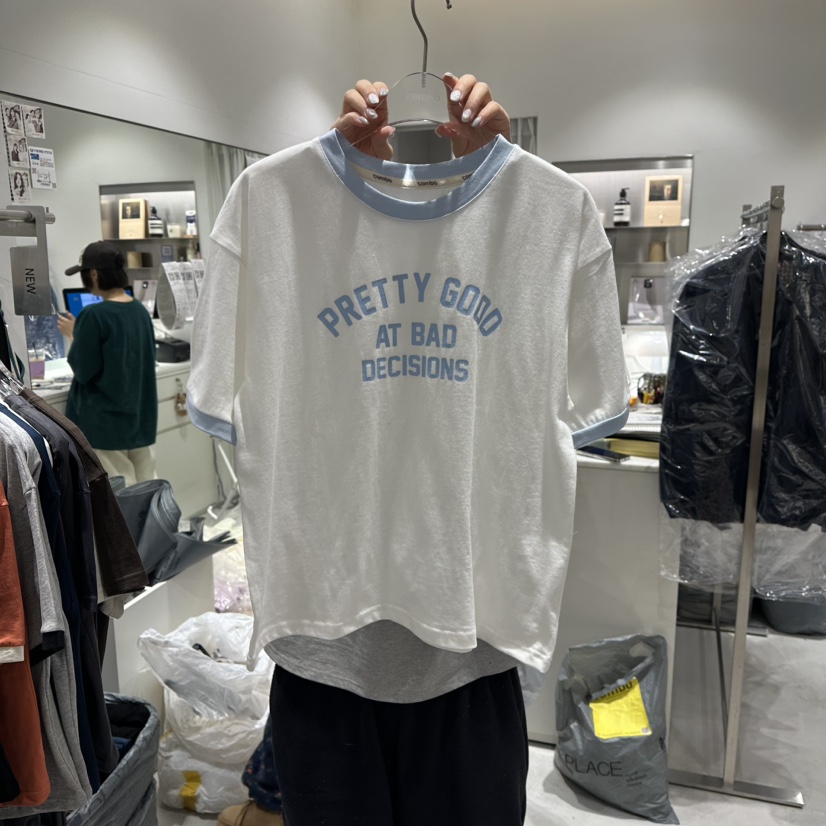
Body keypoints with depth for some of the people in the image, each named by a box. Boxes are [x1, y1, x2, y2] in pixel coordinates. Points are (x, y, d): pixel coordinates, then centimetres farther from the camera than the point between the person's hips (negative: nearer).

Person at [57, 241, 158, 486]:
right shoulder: (140, 310, 4)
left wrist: (73, 335, 1)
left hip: (105, 422, -6)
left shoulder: (94, 315, -17)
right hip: (141, 417, 7)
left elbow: (83, 371, -13)